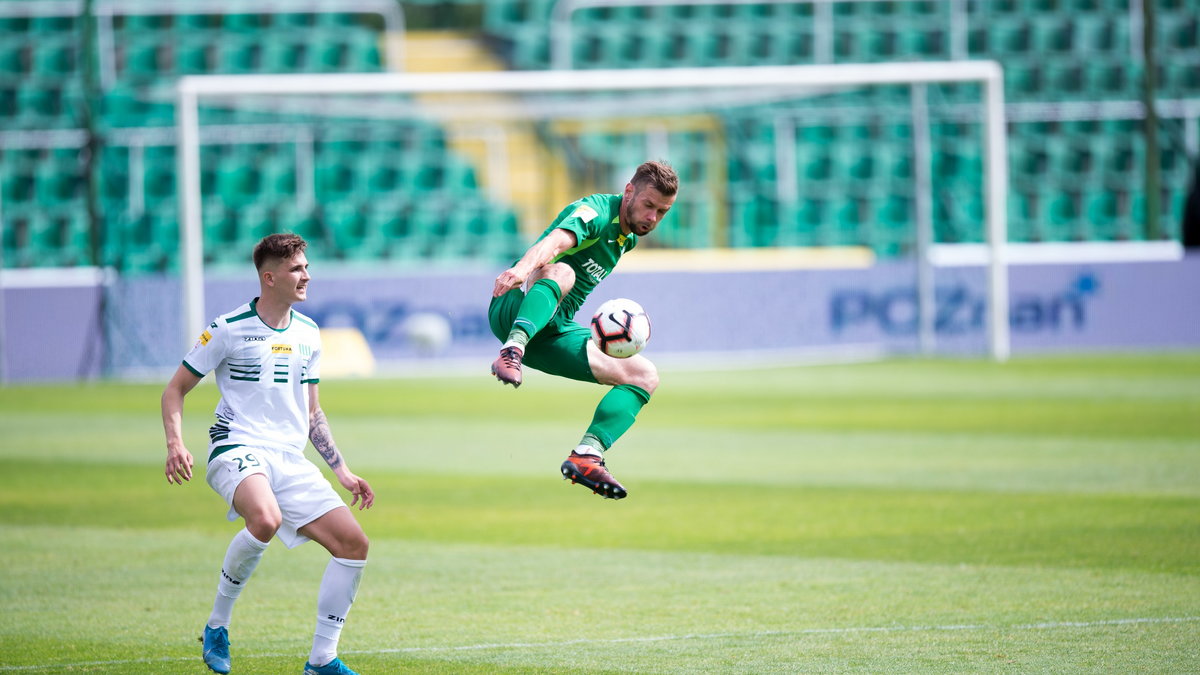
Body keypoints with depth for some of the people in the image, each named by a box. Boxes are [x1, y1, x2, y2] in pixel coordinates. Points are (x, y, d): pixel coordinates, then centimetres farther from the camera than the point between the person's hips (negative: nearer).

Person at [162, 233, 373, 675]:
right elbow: (175, 389, 3)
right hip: (237, 451, -6)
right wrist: (175, 444, -13)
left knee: (353, 543, -6)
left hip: (291, 460, 6)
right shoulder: (230, 329, -3)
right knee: (265, 519, -38)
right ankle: (217, 626, -18)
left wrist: (342, 471, 17)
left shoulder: (307, 334, 14)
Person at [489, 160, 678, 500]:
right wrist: (523, 268, -55)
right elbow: (555, 241, -35)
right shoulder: (595, 212, -13)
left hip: (555, 332, 8)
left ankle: (586, 457, -19)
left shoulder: (628, 238, 15)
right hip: (515, 309, -8)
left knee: (645, 376, -5)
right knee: (560, 271, -39)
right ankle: (512, 351, -61)